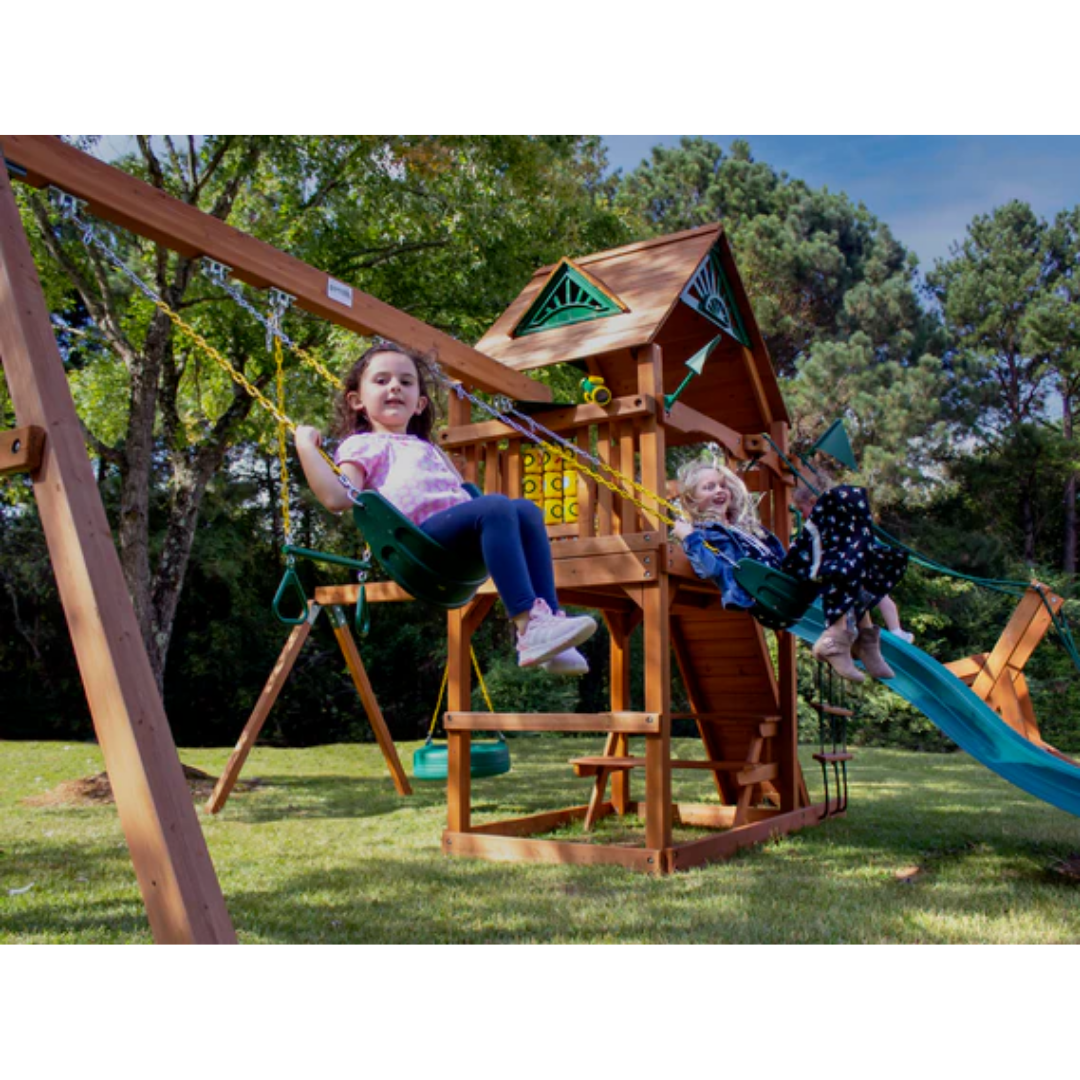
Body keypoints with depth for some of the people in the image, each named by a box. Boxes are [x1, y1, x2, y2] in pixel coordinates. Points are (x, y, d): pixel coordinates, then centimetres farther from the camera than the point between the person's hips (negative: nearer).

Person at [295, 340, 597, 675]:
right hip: (421, 532, -8)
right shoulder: (362, 445, 13)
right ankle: (528, 627, -43)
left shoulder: (423, 447, 37)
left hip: (458, 533, 8)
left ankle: (547, 618, -27)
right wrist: (306, 447, -4)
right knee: (495, 507, -32)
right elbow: (338, 498, -5)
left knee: (526, 510, -17)